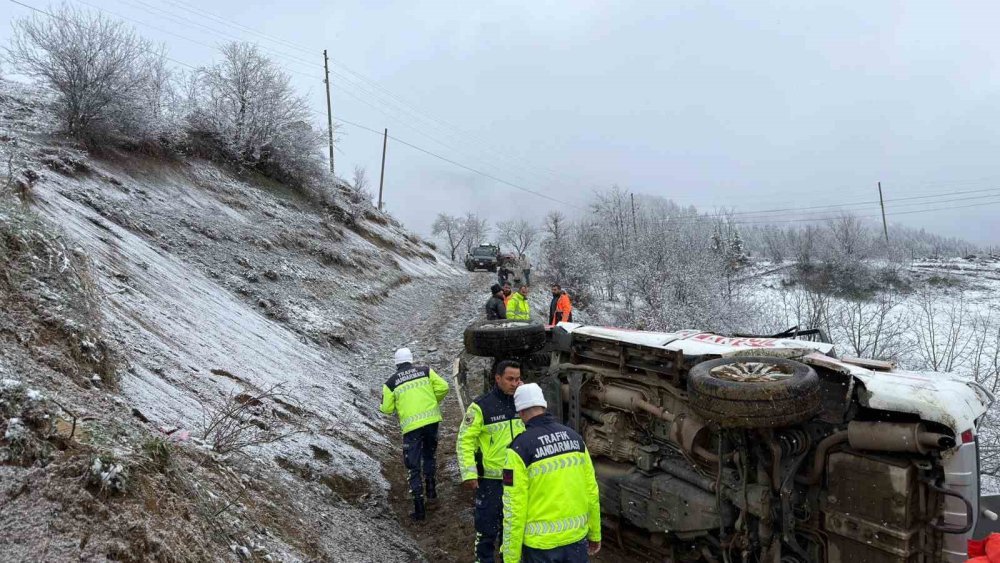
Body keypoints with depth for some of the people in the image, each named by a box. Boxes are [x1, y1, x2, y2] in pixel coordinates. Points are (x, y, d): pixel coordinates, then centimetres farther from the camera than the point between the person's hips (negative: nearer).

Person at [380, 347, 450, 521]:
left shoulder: (391, 383, 2)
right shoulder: (425, 371, 5)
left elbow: (387, 409, 3)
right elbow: (443, 387, -1)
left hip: (411, 425, -2)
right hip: (431, 420, 2)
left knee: (413, 467, 5)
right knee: (429, 454, 29)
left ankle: (419, 508, 2)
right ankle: (431, 487, 23)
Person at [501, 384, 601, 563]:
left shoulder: (520, 448, -14)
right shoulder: (574, 437, 0)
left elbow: (514, 507, -15)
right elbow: (591, 491, 4)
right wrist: (595, 533, 16)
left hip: (541, 542, -4)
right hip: (577, 536, 4)